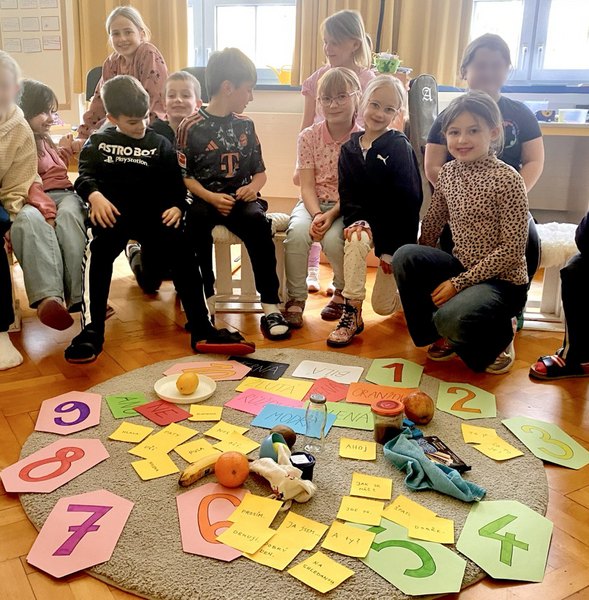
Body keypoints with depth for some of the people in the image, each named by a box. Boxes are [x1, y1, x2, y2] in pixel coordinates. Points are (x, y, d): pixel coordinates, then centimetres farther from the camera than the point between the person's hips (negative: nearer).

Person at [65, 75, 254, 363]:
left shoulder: (160, 144, 20)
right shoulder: (98, 142, 19)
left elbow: (175, 184, 14)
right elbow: (85, 175, 8)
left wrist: (176, 206, -8)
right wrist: (95, 195, -16)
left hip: (152, 214, 1)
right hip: (112, 214, 0)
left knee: (179, 248, -25)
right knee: (99, 249, -32)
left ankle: (202, 330, -28)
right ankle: (91, 330, -34)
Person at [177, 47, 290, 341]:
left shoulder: (245, 124, 14)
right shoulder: (191, 127, 1)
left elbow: (260, 170, 17)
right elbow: (183, 176, -2)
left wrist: (253, 187, -5)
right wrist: (210, 197, -17)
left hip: (240, 199, 2)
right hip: (205, 199, -2)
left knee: (257, 220, -30)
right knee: (196, 220, -35)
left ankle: (270, 306, -29)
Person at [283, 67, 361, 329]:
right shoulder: (308, 136, 0)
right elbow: (307, 185, -5)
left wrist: (331, 214, -24)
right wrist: (316, 214, -23)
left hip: (346, 207, -2)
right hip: (313, 203, 2)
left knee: (333, 238, -31)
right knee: (297, 231, -31)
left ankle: (343, 293, 1)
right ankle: (296, 299, -14)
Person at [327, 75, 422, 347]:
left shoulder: (400, 147, -11)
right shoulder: (350, 147, 3)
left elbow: (408, 200, -14)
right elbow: (347, 193, 2)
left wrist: (392, 246, -16)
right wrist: (354, 221, -19)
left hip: (395, 227, -3)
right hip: (364, 220, 3)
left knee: (383, 306, -3)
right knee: (355, 241, -35)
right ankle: (352, 313, -22)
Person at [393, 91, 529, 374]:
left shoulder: (507, 179, -17)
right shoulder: (448, 172, 2)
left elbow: (512, 249, -18)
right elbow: (432, 224, 11)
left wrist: (459, 282, -19)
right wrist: (421, 265, -1)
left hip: (502, 280, -6)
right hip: (461, 267, 6)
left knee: (453, 317, -33)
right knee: (404, 256, -18)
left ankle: (500, 335, 5)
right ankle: (438, 333, 3)